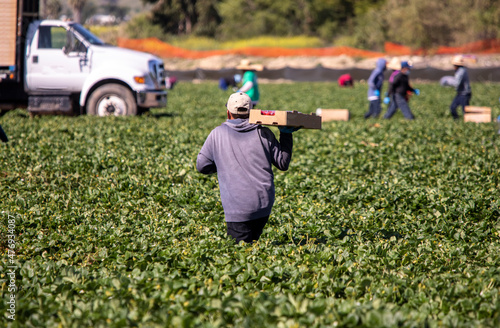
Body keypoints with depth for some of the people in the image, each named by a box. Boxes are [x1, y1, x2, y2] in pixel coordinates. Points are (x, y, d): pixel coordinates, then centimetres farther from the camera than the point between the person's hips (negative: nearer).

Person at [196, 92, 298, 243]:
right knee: (252, 241, 18)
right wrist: (286, 134, 16)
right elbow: (283, 163, 9)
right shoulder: (263, 133, 3)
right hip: (265, 203, 3)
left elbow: (201, 166, 8)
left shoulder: (217, 134, 1)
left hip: (238, 209, -3)